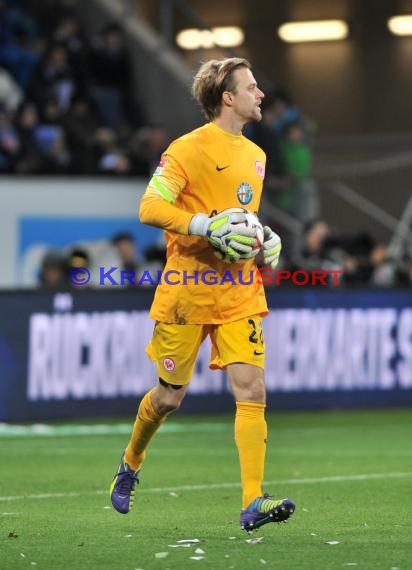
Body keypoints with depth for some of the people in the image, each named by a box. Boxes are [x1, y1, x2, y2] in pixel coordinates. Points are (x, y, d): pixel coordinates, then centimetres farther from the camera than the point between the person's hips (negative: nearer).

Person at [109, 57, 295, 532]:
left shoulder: (255, 156, 15)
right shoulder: (189, 149, -9)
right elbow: (149, 208, -17)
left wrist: (266, 241, 10)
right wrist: (208, 226, -25)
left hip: (240, 294, 5)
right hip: (188, 292, -5)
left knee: (251, 390, -10)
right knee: (170, 396, 7)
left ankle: (253, 502, -14)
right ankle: (130, 465, 35)